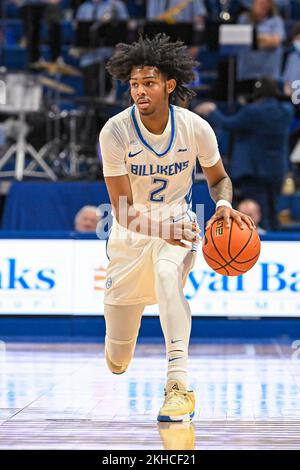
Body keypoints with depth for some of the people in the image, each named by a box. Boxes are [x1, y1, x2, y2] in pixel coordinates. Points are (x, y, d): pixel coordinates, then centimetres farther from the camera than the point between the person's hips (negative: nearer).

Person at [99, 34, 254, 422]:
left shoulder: (196, 128, -16)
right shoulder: (114, 132, -21)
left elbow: (218, 177, 4)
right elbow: (123, 210, -21)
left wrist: (224, 205, -20)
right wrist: (161, 229, -41)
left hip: (178, 223, 0)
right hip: (131, 233, 0)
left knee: (168, 276, -40)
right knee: (116, 363, 7)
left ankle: (178, 384, -38)